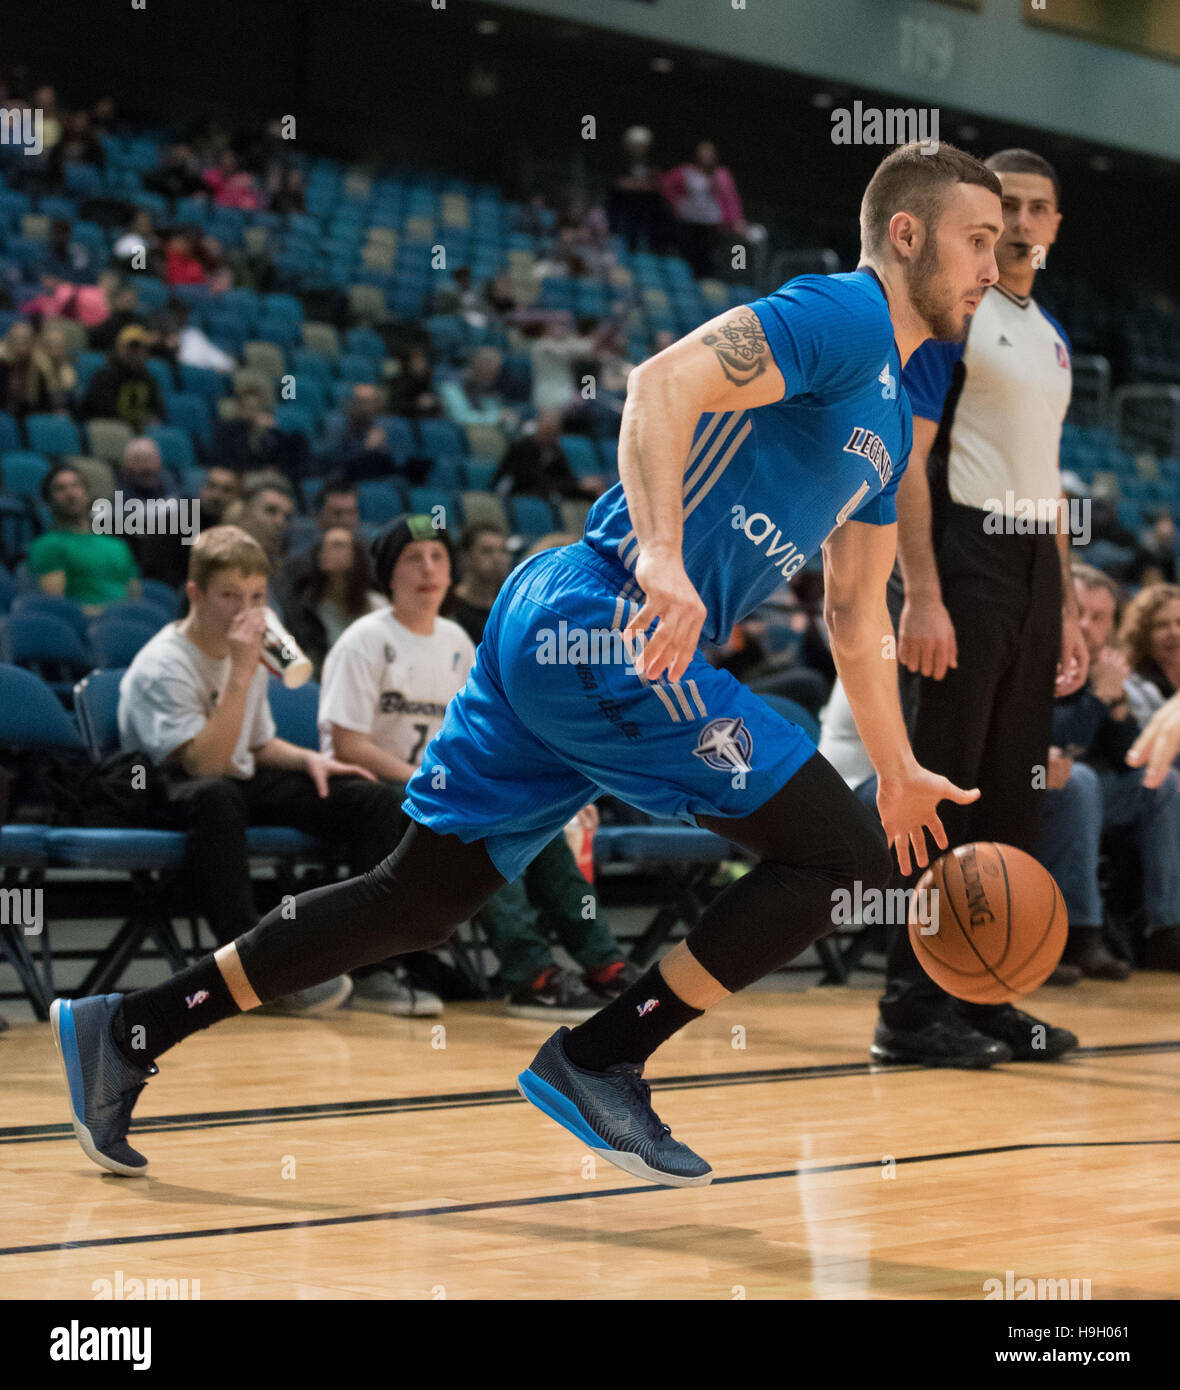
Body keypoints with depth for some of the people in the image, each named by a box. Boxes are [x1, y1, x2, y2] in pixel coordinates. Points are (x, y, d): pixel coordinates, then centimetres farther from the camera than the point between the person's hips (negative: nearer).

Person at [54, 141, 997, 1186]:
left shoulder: (892, 417, 24)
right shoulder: (838, 317, -6)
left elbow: (855, 613, 33)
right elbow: (663, 382, -23)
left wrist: (899, 771, 33)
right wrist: (661, 554, -36)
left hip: (552, 630, 10)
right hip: (611, 629, -10)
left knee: (418, 896, 11)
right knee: (843, 859, -6)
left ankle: (128, 1029, 14)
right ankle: (599, 1062, -1)